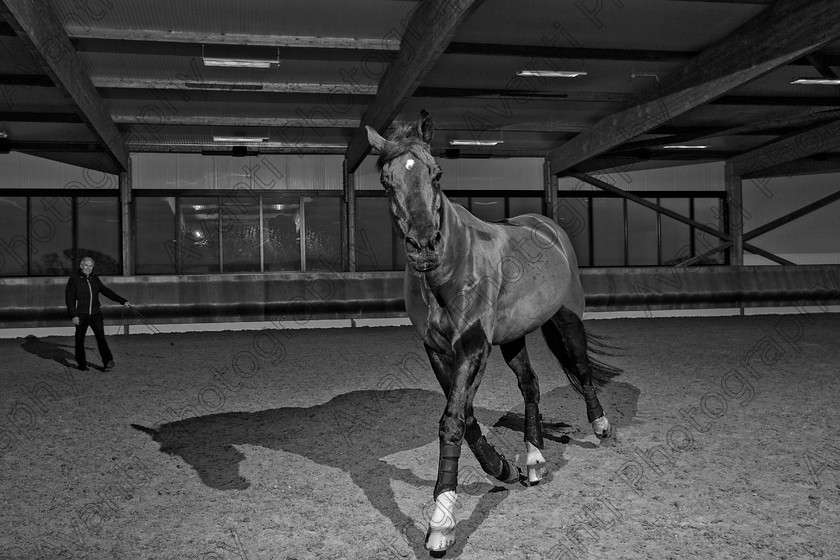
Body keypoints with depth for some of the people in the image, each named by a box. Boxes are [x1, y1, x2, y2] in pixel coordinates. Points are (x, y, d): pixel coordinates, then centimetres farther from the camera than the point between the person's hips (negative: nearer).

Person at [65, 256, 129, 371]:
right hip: (81, 315, -2)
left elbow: (107, 291, 15)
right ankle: (81, 364, 20)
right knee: (80, 340, 6)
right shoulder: (74, 279, -3)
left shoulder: (95, 279, 10)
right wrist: (74, 315, -12)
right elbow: (69, 298, -5)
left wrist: (122, 300, 11)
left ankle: (108, 362, -17)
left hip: (95, 313, 3)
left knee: (101, 337, -10)